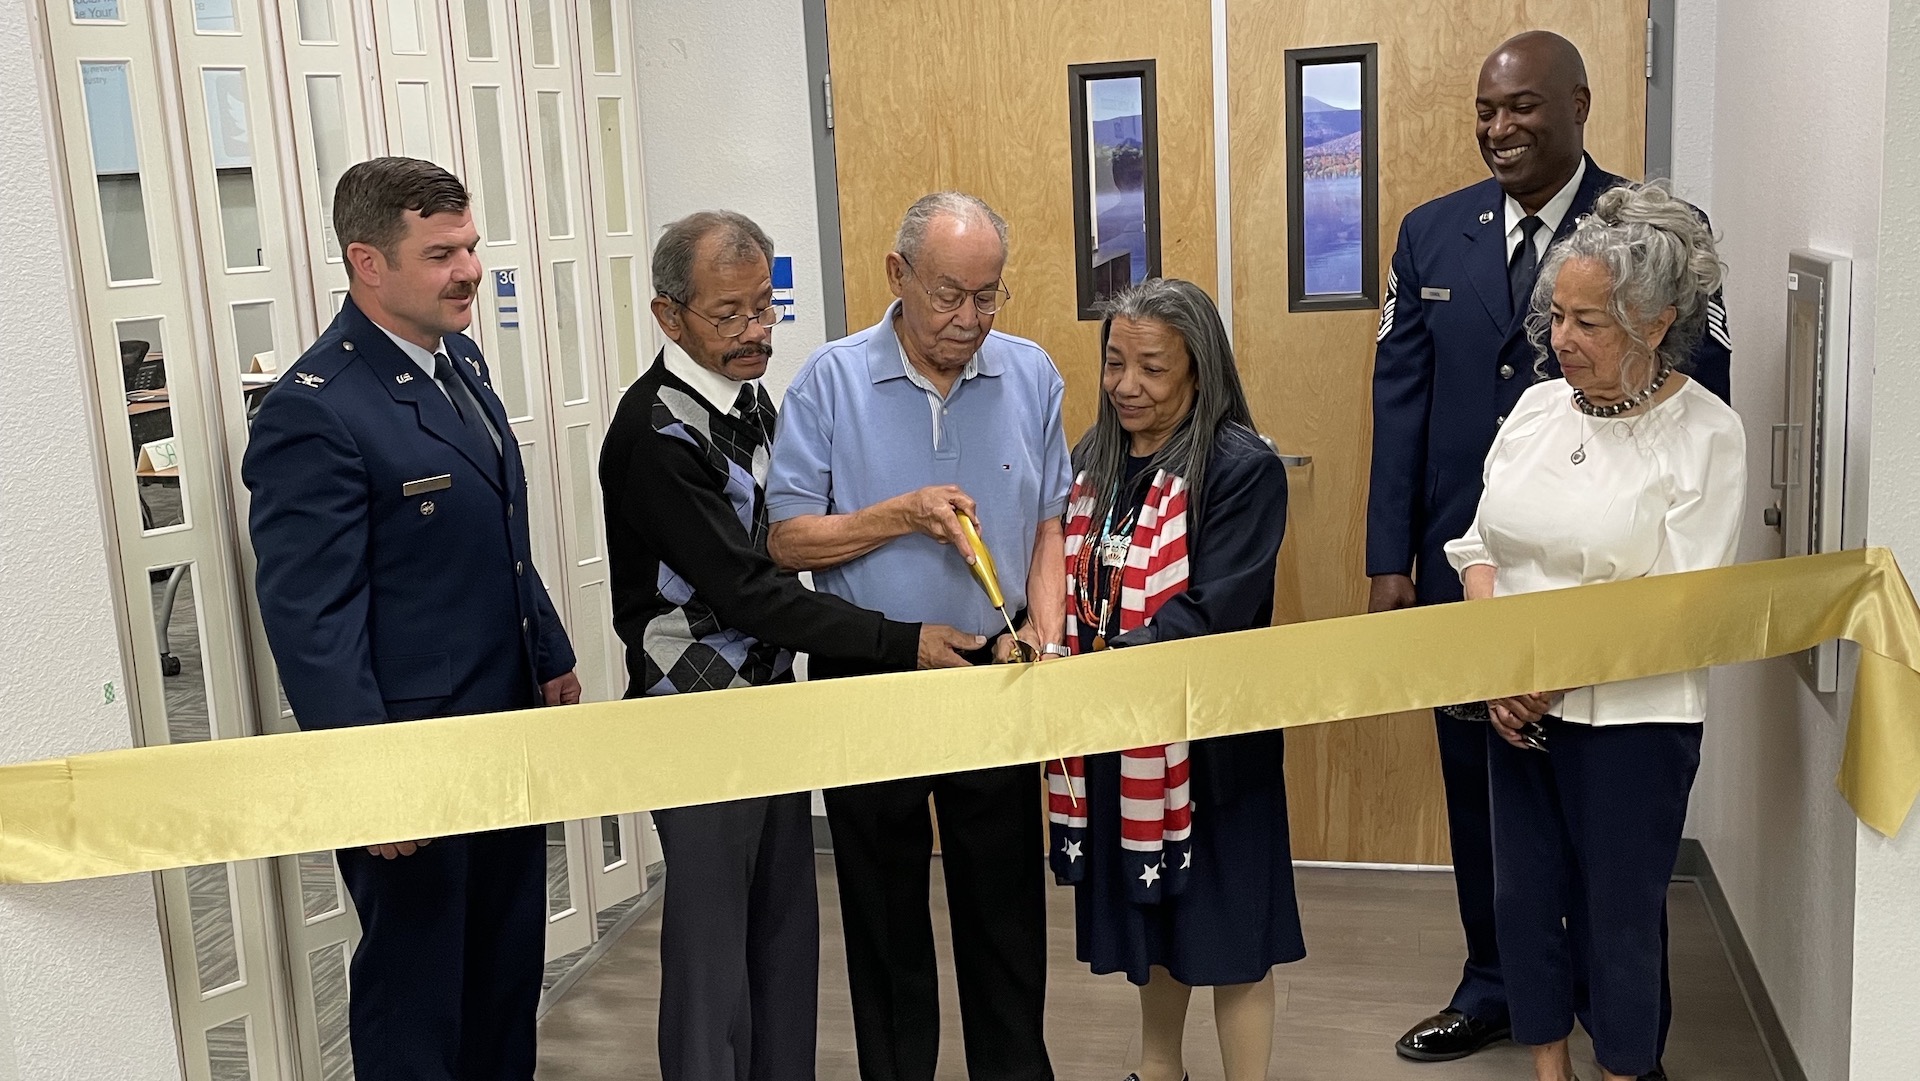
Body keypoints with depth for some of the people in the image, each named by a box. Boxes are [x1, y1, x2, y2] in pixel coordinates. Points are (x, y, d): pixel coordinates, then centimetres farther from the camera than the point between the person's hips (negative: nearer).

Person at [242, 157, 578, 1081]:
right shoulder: (313, 412, -20)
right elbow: (309, 622, -21)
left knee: (510, 970, 20)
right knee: (417, 998, 10)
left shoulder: (460, 362, 8)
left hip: (510, 732, 8)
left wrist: (552, 659, 19)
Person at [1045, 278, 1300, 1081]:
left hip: (1209, 740, -6)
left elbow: (1212, 611, -22)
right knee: (1149, 922, 22)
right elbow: (1067, 585, 11)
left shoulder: (1243, 470, -14)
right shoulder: (1093, 461, 7)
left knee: (1227, 936, 6)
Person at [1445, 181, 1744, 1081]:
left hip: (1628, 716, -5)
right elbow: (1480, 545, 5)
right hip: (1517, 709, 5)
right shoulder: (1538, 406, 4)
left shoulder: (1705, 435, -11)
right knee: (1523, 897, 14)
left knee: (1618, 915, 9)